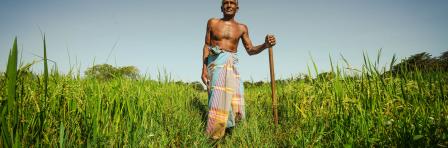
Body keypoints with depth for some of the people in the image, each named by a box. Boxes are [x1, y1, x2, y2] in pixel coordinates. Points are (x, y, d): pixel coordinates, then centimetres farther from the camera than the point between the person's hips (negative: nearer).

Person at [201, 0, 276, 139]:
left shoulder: (242, 28, 12)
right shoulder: (212, 22, 10)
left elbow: (250, 50, 12)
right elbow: (206, 46, 9)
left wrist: (266, 45, -8)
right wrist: (204, 69, 0)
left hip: (231, 65, 2)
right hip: (215, 62, -2)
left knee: (233, 99, -11)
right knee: (218, 99, -11)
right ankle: (212, 136, 2)